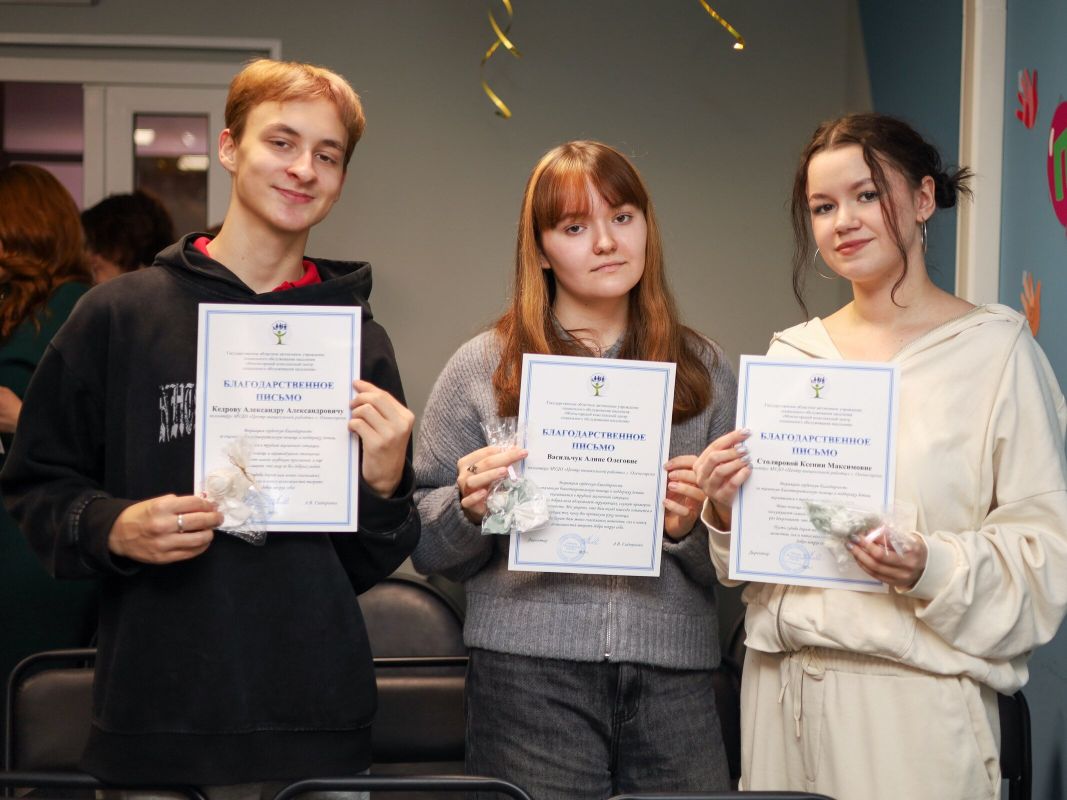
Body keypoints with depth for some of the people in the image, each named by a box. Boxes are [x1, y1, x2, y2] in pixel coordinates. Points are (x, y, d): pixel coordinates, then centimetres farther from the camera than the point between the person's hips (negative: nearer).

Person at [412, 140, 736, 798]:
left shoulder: (703, 370, 11)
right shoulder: (483, 367, 6)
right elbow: (429, 549, 8)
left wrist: (693, 527, -8)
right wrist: (471, 508, -12)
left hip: (674, 680, 2)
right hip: (529, 677, -1)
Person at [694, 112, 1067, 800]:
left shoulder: (995, 348, -3)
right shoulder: (792, 354, 11)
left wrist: (933, 569, -21)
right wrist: (726, 510, -4)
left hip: (916, 689, -4)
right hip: (784, 684, 4)